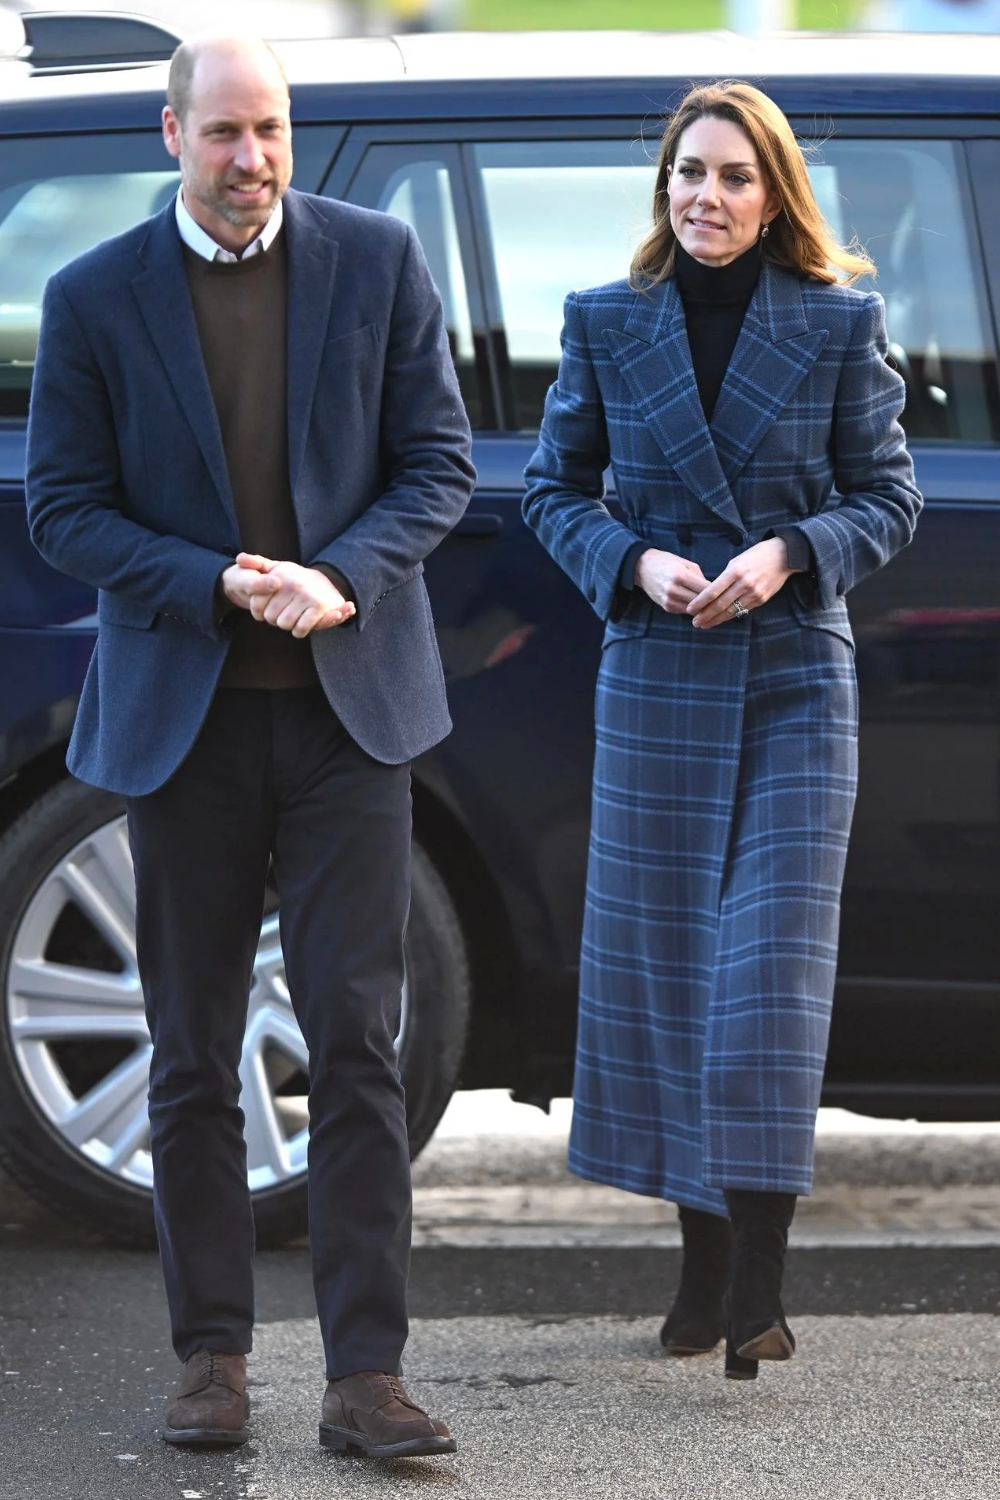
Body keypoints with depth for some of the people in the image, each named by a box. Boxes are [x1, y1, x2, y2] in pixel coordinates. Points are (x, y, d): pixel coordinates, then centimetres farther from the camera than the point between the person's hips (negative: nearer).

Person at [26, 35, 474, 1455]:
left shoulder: (378, 260, 2)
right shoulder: (95, 298, -1)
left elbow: (436, 462, 3)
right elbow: (64, 508, -1)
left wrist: (340, 580, -14)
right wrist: (222, 588, -15)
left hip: (349, 704, 0)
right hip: (183, 713, 0)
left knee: (357, 1044, -5)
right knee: (193, 1060, 6)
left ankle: (366, 1376, -4)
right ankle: (214, 1360, 16)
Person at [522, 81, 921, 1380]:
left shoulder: (842, 323, 1)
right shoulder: (607, 324, 5)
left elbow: (888, 498, 4)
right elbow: (555, 490, 9)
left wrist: (788, 554, -14)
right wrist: (636, 563, -9)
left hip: (798, 683, -2)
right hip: (658, 677, 2)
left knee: (773, 964, -8)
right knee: (662, 956, 5)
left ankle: (759, 1285, -8)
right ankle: (704, 1261, 16)